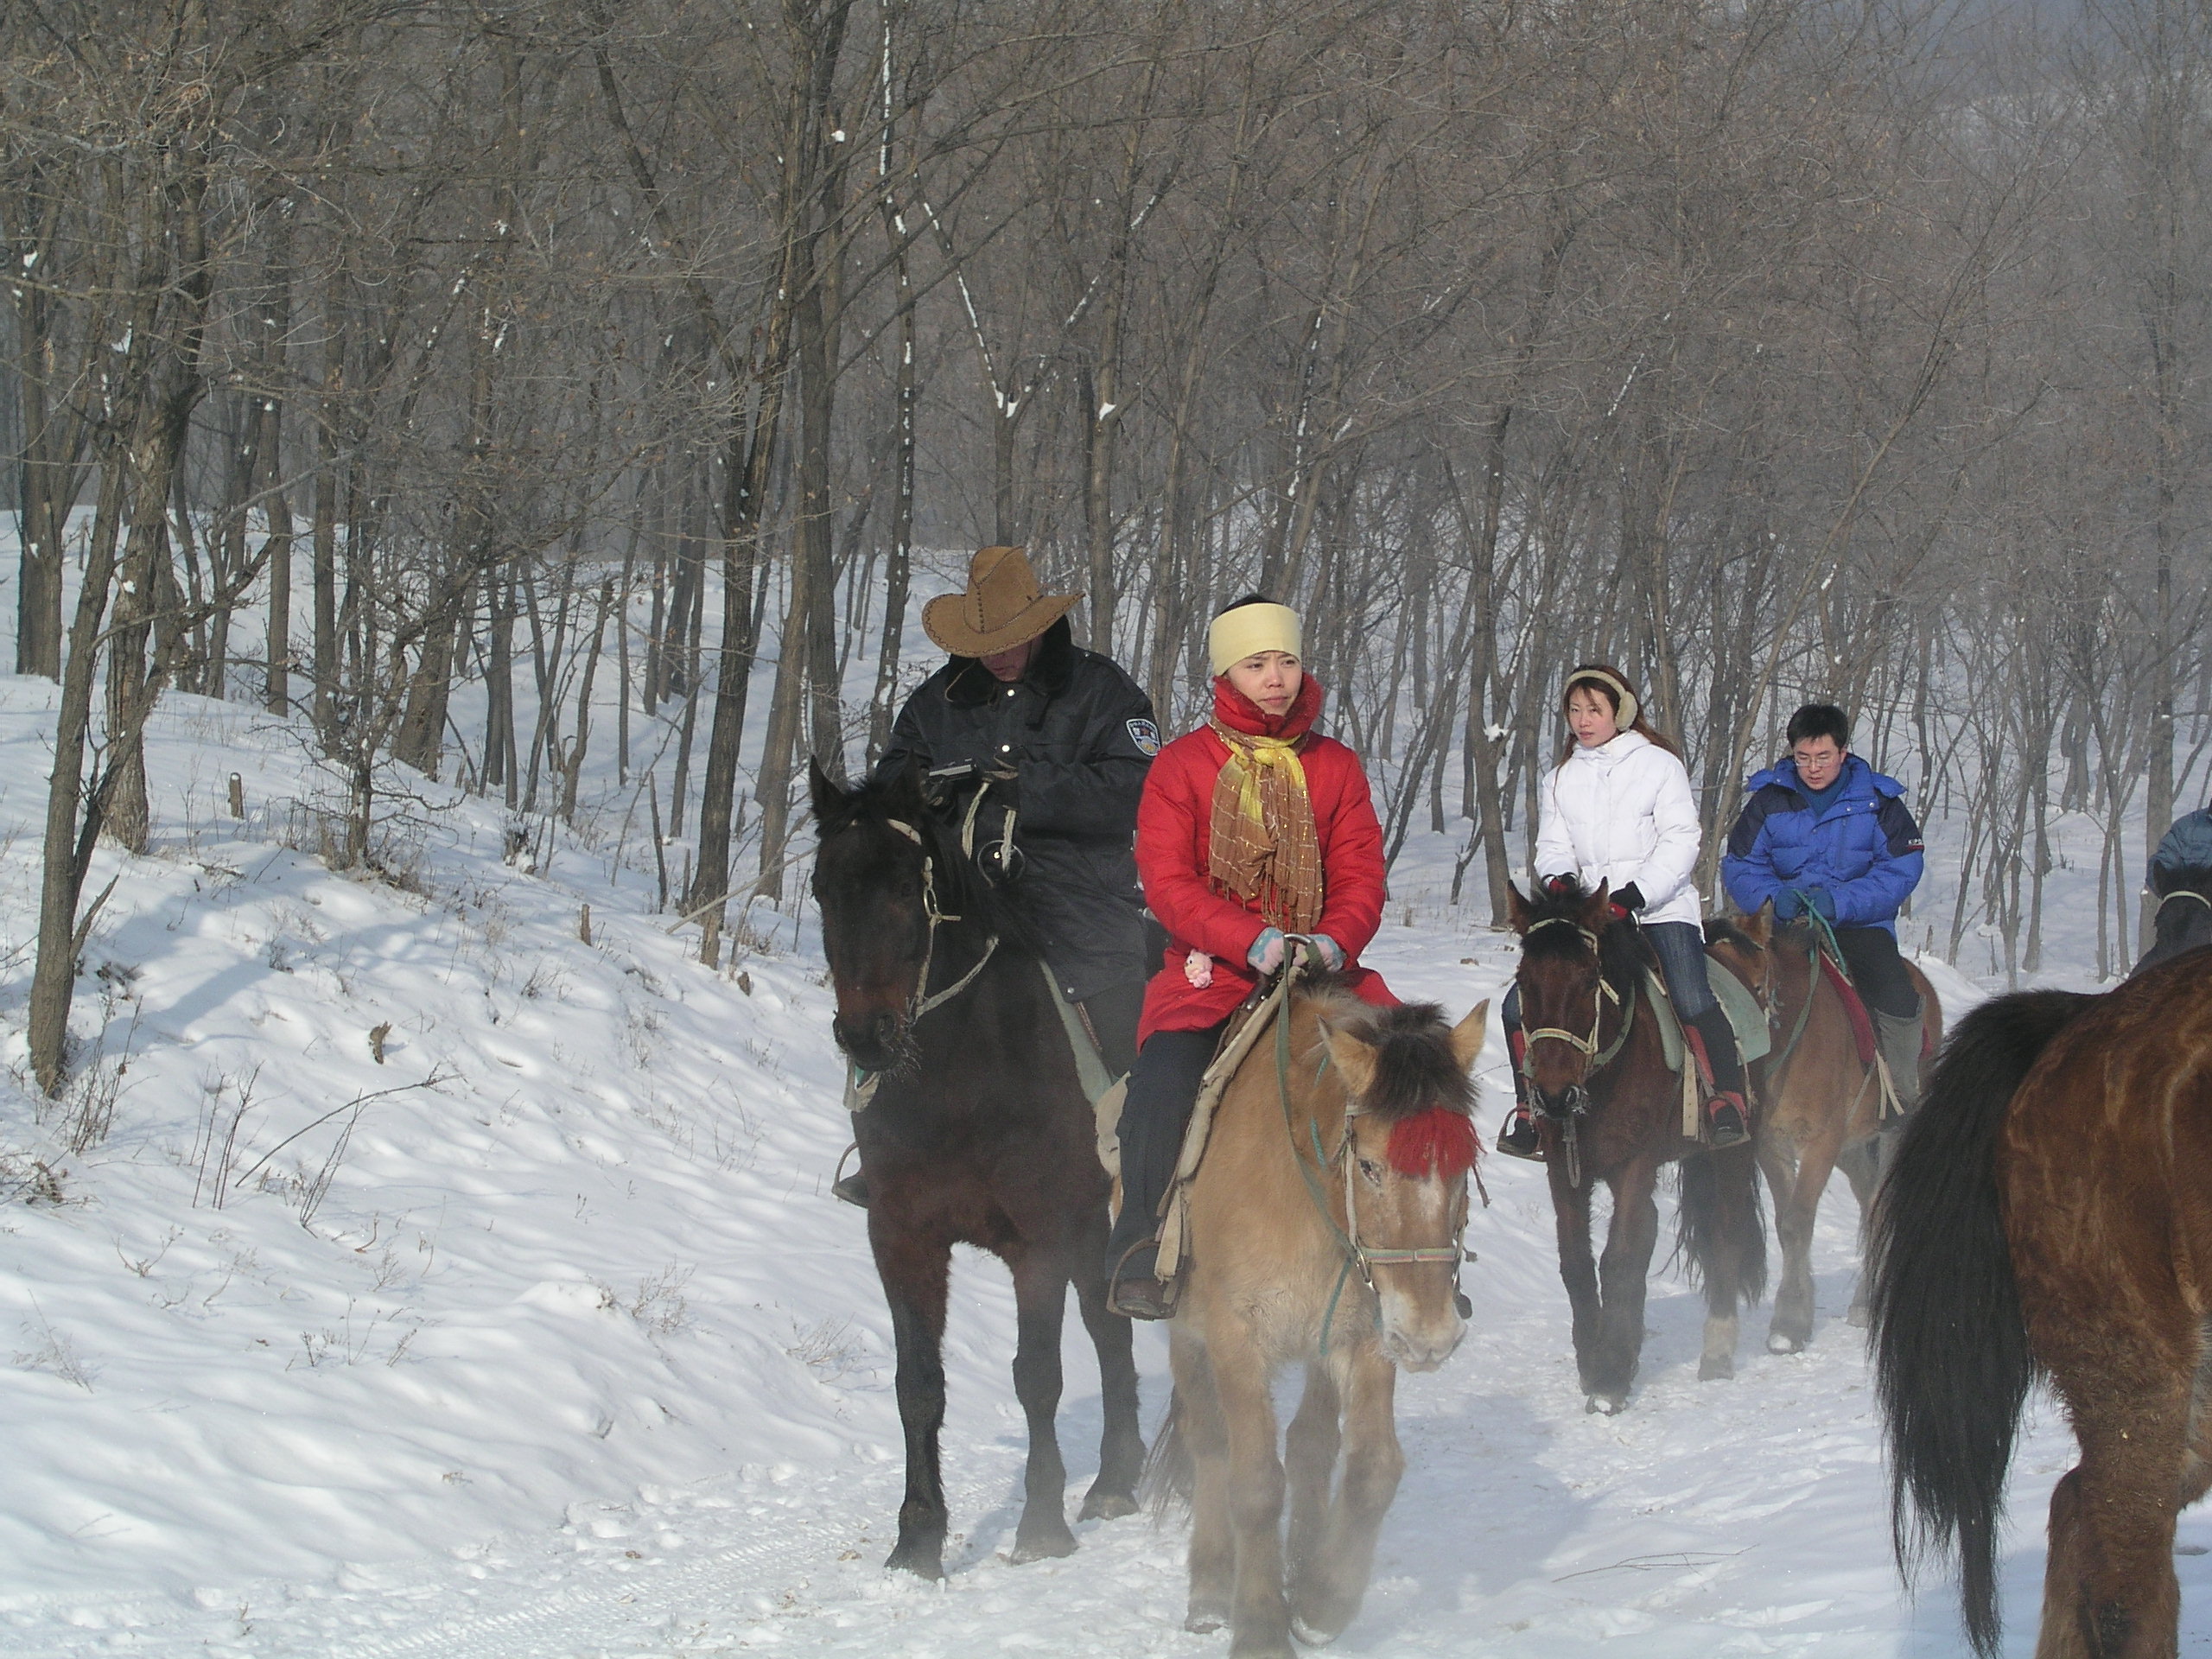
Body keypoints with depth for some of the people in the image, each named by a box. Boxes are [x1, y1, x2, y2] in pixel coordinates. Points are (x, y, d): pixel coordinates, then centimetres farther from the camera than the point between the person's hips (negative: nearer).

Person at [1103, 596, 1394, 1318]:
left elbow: (1361, 877, 6)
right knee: (1167, 1070, -32)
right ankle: (1142, 1254, -21)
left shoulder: (1335, 766, 12)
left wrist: (1333, 942, -17)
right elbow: (1166, 882, -6)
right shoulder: (1183, 764, 3)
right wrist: (1255, 943, -20)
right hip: (1211, 966, -3)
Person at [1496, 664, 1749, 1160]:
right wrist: (1558, 879, -13)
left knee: (1691, 1001, -27)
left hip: (1659, 907, -4)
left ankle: (1728, 1106, -18)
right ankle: (1529, 1113, 3)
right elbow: (1553, 846, 12)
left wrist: (1635, 895, -18)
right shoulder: (1560, 779, 15)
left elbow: (1681, 841, -6)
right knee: (1521, 1005, -9)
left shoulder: (1658, 764, 1)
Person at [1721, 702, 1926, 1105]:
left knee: (1899, 1002, -25)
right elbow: (1739, 867, 5)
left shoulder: (1878, 801, 2)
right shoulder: (1769, 800, 5)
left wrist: (1838, 902, -20)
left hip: (1860, 925, -1)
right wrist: (1773, 897, -18)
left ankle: (1907, 1100, -9)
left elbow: (1900, 872, -5)